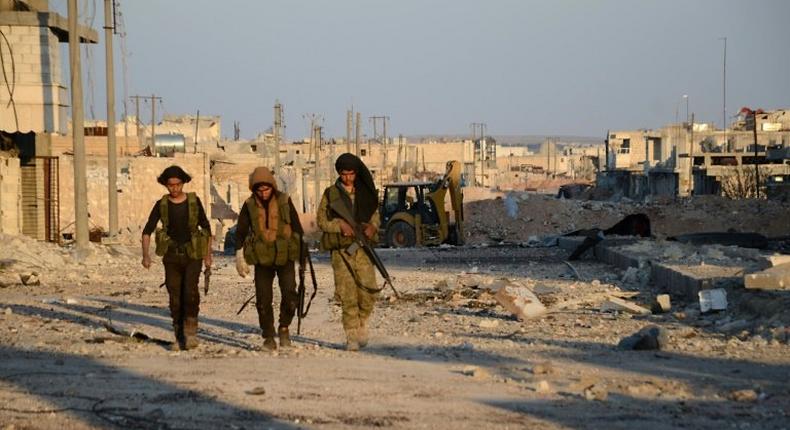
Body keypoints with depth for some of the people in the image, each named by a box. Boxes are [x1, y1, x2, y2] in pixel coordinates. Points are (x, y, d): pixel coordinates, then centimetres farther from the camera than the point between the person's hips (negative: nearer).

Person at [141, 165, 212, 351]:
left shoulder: (194, 201, 1)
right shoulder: (162, 205, 2)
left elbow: (206, 227, 10)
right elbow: (147, 231, -2)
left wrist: (208, 254, 10)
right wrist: (145, 254, -17)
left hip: (193, 255, -2)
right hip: (172, 257, 2)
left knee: (190, 290, -21)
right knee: (175, 297, 1)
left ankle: (190, 331, -10)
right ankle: (180, 338, 10)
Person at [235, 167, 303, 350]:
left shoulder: (284, 201, 0)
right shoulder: (249, 205, 1)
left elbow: (297, 227, 8)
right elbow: (241, 231, 10)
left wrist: (303, 252, 10)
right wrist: (240, 255, 6)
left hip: (285, 255, -1)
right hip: (262, 258, 1)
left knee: (290, 294, -15)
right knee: (263, 299, -1)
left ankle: (284, 327, 8)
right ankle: (268, 337, 10)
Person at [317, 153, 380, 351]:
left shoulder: (365, 193, 11)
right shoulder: (331, 194, 5)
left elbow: (375, 214, 16)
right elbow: (321, 220, 4)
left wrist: (372, 226, -7)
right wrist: (340, 225, -13)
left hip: (363, 246, 2)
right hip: (341, 248, -2)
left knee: (368, 290, -7)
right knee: (347, 294, -7)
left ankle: (362, 322, 21)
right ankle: (351, 336, -1)